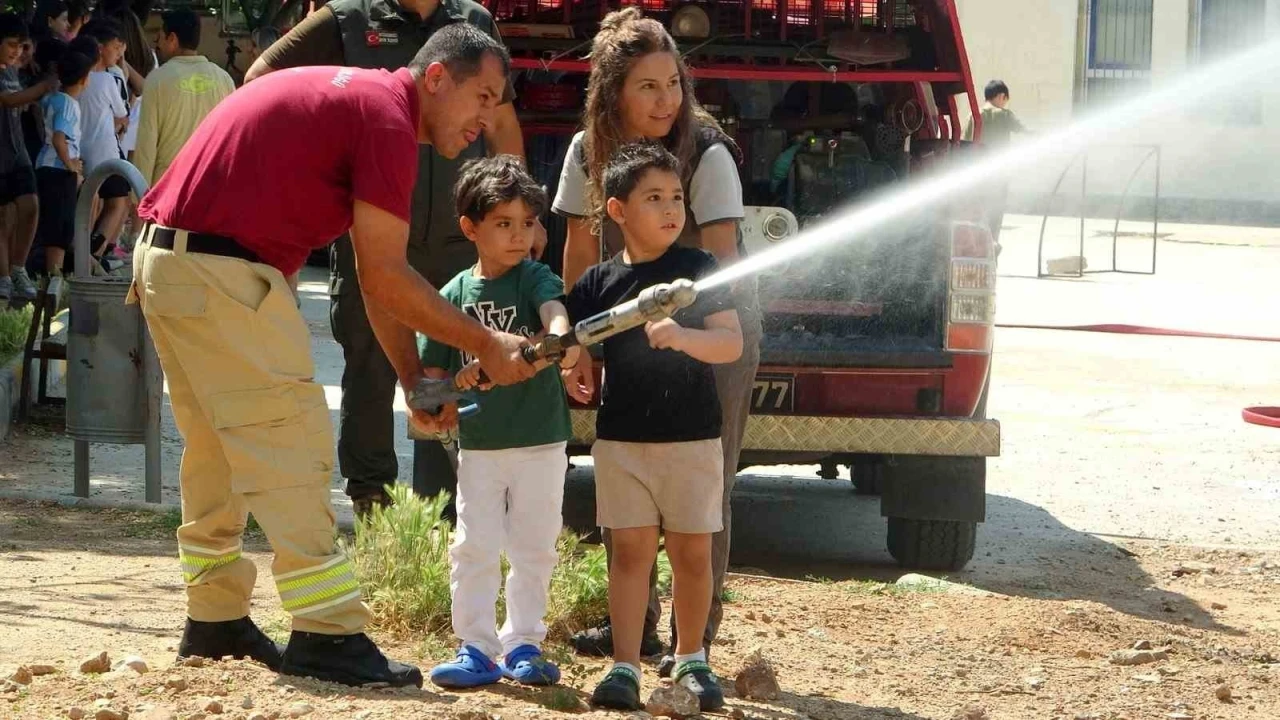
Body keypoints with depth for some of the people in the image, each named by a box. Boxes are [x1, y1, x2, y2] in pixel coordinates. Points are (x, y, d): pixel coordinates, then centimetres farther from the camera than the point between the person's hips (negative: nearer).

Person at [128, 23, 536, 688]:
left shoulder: (354, 97, 20)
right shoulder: (387, 117, -11)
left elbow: (377, 277, 19)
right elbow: (385, 281, -12)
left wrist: (414, 379, 15)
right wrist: (486, 346, -5)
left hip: (166, 259, 10)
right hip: (222, 275, -10)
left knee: (217, 448, 19)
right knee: (292, 446, -7)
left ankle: (215, 618, 27)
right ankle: (327, 634, -7)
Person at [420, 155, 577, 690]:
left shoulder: (535, 278, -5)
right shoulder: (454, 295, 2)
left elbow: (555, 311, -28)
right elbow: (431, 375, 6)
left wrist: (560, 339, -51)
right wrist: (455, 386, -16)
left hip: (540, 443, -1)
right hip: (478, 445, 2)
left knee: (534, 549, 7)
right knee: (474, 549, 2)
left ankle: (522, 646, 17)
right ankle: (476, 649, 8)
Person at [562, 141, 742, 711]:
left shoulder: (698, 270, -2)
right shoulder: (598, 282, 2)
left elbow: (732, 343, -10)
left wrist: (684, 338, -28)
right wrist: (573, 370, -10)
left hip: (692, 435, -1)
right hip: (620, 438, 1)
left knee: (692, 551, 5)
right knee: (630, 550, 1)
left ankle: (690, 659, 21)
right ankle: (625, 669, 3)